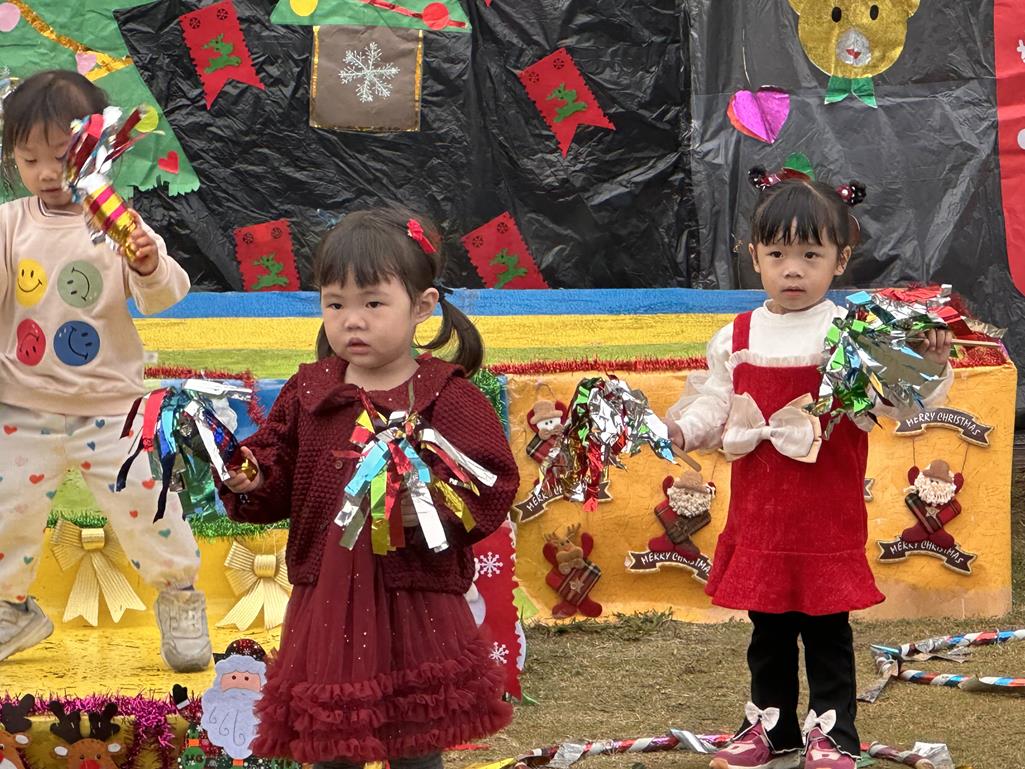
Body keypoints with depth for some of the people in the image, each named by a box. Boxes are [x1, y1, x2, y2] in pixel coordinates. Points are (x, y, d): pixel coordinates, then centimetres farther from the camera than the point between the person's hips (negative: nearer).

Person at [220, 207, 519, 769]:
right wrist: (250, 479, -11)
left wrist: (431, 507, -27)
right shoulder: (308, 391, 6)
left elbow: (494, 484, -12)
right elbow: (279, 479, 11)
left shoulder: (446, 398, -8)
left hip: (416, 608, -4)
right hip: (326, 604, 4)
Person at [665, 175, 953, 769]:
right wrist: (684, 428, -8)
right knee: (767, 629, 14)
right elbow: (716, 408, 11)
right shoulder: (736, 340, 5)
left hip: (829, 518, -4)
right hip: (758, 516, 4)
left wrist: (931, 366, -28)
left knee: (827, 627, 3)